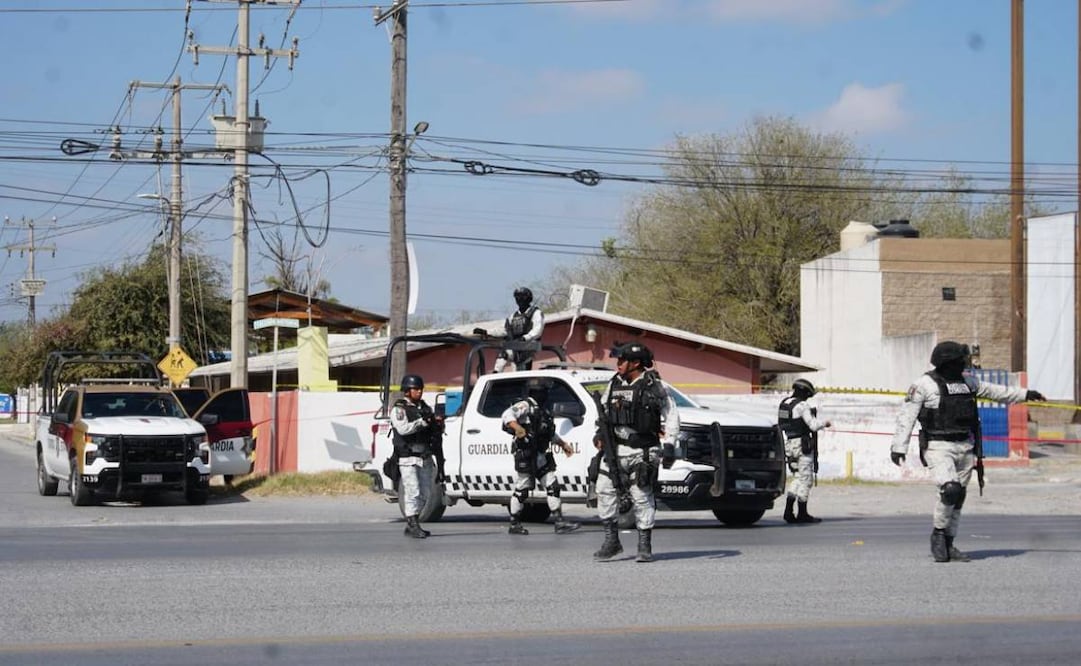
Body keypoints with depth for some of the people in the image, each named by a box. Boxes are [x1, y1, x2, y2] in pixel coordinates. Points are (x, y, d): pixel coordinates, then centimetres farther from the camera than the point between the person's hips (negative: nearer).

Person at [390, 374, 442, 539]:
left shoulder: (425, 408, 17)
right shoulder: (399, 409, -3)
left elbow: (435, 432, 17)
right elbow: (403, 428, -20)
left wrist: (437, 425, -5)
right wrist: (422, 422, -24)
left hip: (425, 458, 7)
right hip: (408, 458, -7)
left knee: (424, 494, 9)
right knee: (413, 492, -12)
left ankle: (411, 525, 17)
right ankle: (413, 526, -12)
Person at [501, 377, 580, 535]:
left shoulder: (543, 410, 18)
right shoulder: (525, 406, -9)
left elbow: (550, 433, 33)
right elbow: (507, 414, -27)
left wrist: (563, 444, 30)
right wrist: (517, 428, -43)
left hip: (541, 456, 9)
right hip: (526, 455, -9)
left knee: (553, 486, 2)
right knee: (522, 489, -1)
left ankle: (560, 522, 1)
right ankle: (514, 525, 10)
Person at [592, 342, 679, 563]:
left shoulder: (653, 386, -6)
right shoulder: (614, 384, 10)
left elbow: (671, 415, -2)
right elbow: (604, 411, 22)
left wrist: (669, 445, -9)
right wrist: (600, 434, 8)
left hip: (641, 451, -5)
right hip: (614, 448, 5)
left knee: (642, 497, -3)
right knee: (604, 489, -1)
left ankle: (645, 546, 5)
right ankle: (611, 541, 10)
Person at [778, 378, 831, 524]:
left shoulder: (783, 404, 10)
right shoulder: (802, 406, -14)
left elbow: (779, 425, 15)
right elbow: (813, 425, -16)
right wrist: (824, 423, 2)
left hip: (788, 444, 8)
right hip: (802, 445, -8)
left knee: (798, 478, 15)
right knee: (805, 479, 0)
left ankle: (788, 511, 4)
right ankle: (802, 514, 2)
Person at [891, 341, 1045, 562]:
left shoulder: (967, 383, 12)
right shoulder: (925, 384, -7)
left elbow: (994, 391, 26)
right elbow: (907, 416, -9)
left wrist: (1024, 394, 33)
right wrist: (899, 447, -15)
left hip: (965, 447, 7)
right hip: (938, 448, -7)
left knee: (958, 498, 7)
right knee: (950, 490, -23)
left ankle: (947, 545, 17)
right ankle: (938, 533, -2)